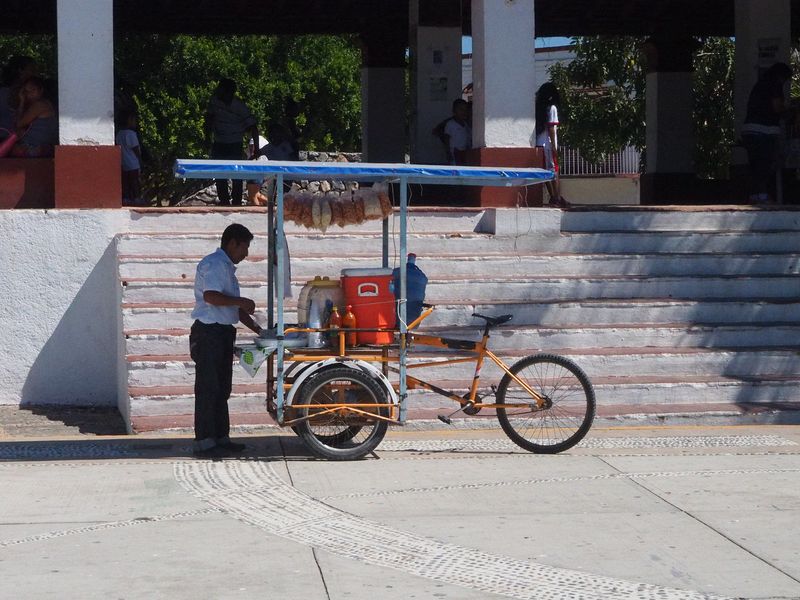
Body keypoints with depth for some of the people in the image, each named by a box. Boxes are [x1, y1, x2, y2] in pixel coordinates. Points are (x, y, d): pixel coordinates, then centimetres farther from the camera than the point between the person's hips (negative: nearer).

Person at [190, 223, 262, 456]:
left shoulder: (226, 267, 20)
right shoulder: (213, 263, -11)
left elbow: (235, 307, 23)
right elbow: (211, 296, -26)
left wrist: (257, 329, 16)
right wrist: (241, 301, -16)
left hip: (222, 333, 10)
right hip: (208, 333, -10)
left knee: (222, 389, 12)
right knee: (208, 389, -7)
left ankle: (221, 438, 18)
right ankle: (204, 442, -5)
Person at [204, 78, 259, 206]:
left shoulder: (240, 107, -16)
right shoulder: (215, 100, -4)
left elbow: (252, 126, -15)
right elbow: (209, 116, 13)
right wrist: (208, 135, 11)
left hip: (235, 145, -4)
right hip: (218, 144, 4)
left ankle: (237, 203, 4)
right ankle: (224, 201, 18)